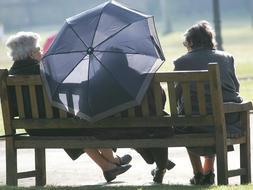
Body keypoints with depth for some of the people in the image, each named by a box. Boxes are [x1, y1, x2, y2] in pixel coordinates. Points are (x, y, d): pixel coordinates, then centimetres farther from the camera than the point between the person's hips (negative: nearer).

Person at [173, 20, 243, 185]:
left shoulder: (182, 62, 4)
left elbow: (177, 96, 5)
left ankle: (198, 173, 32)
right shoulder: (227, 58, 11)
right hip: (229, 122, 2)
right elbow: (236, 88, 14)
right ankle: (209, 171, 36)